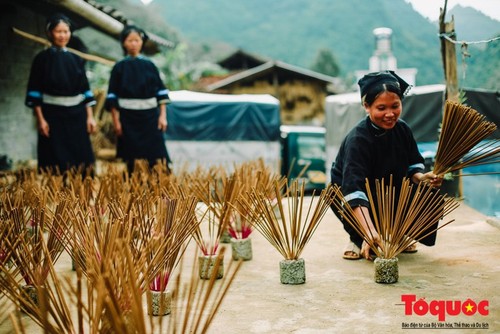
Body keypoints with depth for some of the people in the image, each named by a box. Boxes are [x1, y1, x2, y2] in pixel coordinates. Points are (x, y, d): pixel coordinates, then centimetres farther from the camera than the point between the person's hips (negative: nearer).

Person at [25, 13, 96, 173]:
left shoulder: (76, 59, 9)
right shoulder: (42, 59, -2)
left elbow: (85, 89, 9)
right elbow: (34, 92, -5)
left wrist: (90, 116, 3)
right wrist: (40, 119, -12)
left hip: (77, 115, 4)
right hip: (53, 116, -4)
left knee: (81, 160, 5)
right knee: (56, 165, -2)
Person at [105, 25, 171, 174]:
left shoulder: (149, 65, 6)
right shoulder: (119, 67, 2)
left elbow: (161, 91, 6)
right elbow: (112, 97, 0)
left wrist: (163, 116, -2)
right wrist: (116, 121, -5)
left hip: (150, 116, 1)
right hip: (128, 118, -1)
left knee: (156, 158, -4)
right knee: (131, 160, 2)